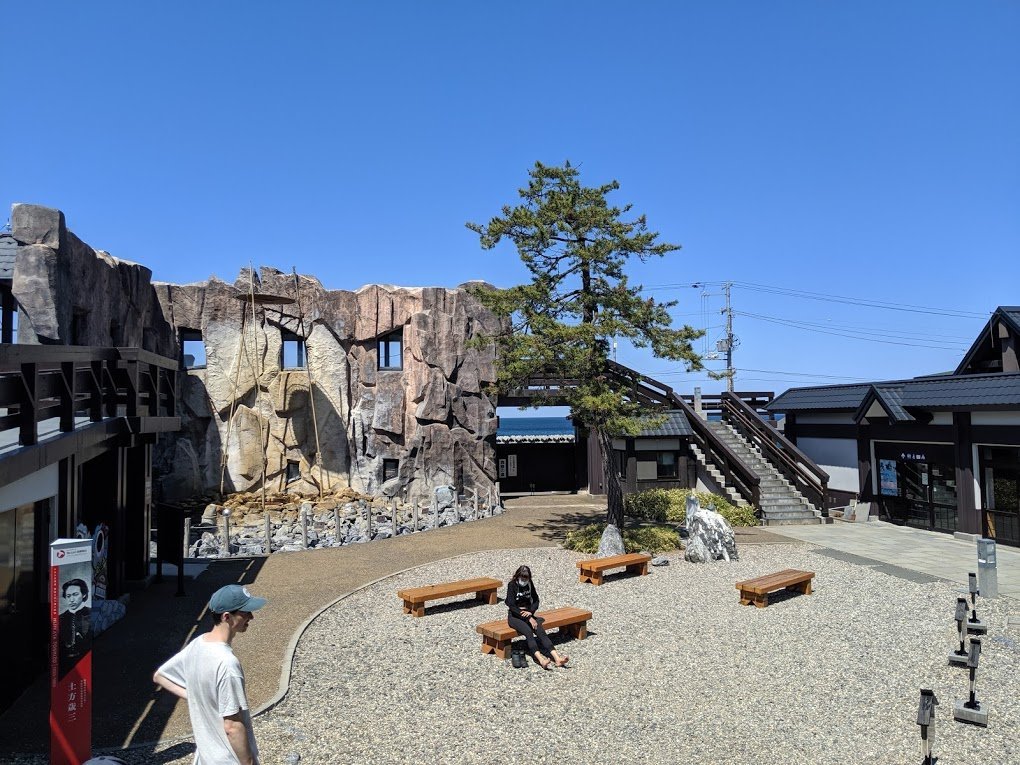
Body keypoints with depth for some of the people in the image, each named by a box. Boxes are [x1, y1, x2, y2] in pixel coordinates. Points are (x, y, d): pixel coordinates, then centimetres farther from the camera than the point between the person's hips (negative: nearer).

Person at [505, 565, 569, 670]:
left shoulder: (529, 584, 6)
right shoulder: (512, 585, -9)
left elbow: (535, 600, 10)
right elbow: (512, 606, -15)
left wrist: (530, 612, -12)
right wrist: (529, 619, -20)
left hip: (528, 614, 4)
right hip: (515, 616, -4)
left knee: (540, 631, -23)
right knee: (528, 631, -33)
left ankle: (556, 657, -37)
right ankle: (541, 660, -49)